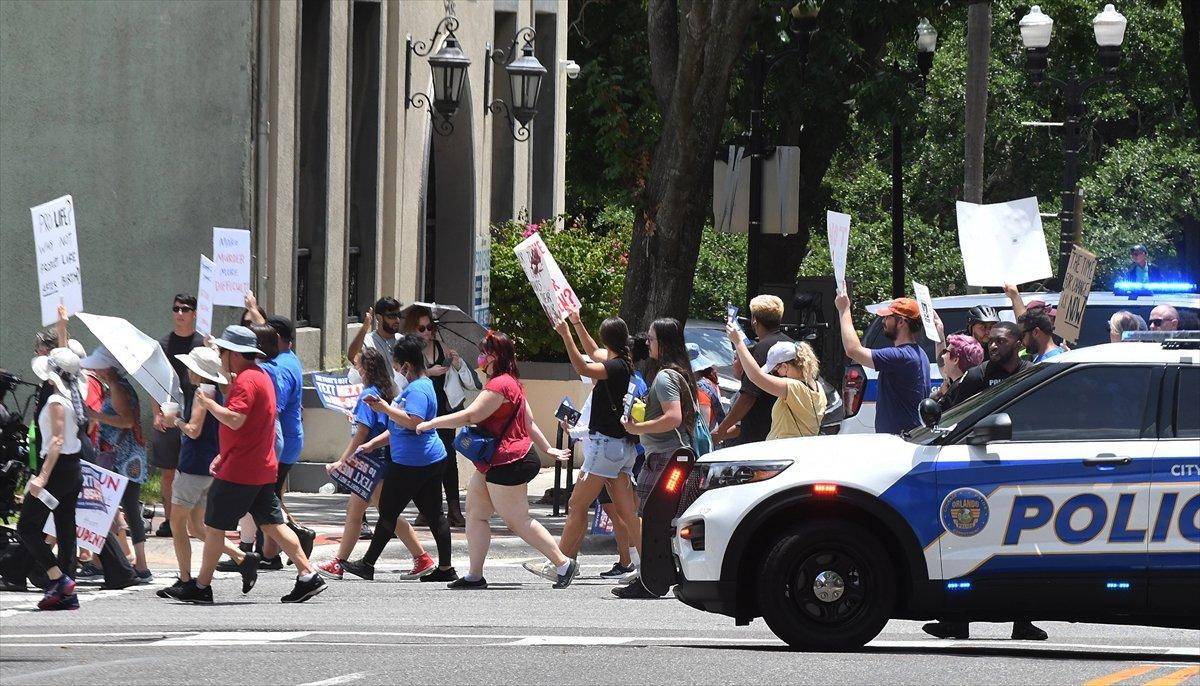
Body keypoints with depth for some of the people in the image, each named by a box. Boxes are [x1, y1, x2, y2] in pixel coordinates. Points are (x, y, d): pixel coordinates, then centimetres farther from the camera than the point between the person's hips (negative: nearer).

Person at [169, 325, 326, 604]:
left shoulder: (246, 380, -15)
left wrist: (208, 403, -14)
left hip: (239, 471, -10)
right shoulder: (260, 375, 18)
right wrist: (224, 456, 25)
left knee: (214, 526, -1)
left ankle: (201, 587, 5)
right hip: (263, 469, 10)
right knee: (272, 524, 9)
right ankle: (308, 575, 3)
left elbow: (235, 419, -28)